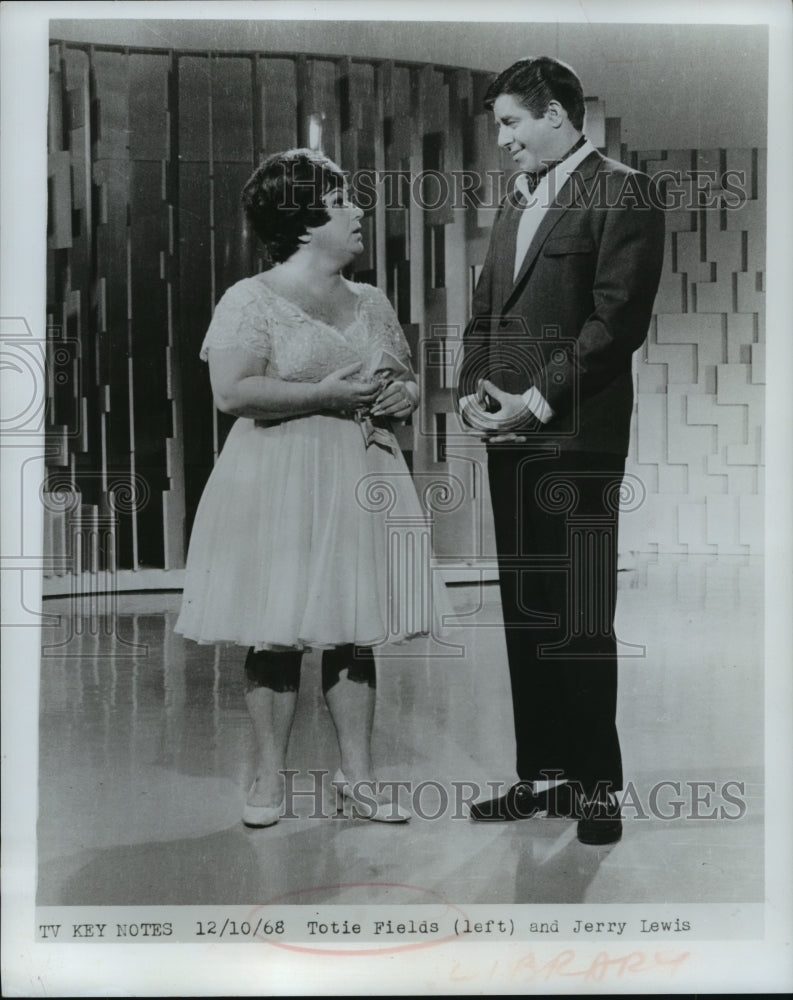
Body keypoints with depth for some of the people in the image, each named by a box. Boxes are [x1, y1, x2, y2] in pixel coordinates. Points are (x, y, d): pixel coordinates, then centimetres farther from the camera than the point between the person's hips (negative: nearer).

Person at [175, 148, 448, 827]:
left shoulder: (372, 304, 14)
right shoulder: (251, 300, -4)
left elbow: (407, 381, 23)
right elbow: (233, 392, -16)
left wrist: (404, 394, -1)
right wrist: (327, 395, -18)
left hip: (360, 482, 5)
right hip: (279, 484, -5)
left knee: (354, 632, 6)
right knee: (276, 633, 0)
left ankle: (358, 774, 16)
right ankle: (270, 776, 15)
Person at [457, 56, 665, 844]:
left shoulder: (623, 193, -4)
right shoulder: (516, 201, 19)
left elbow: (617, 320, -13)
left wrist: (537, 400, -15)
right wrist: (473, 390, 4)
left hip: (577, 438, -7)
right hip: (511, 434, 7)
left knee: (580, 621, -3)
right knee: (525, 615, 10)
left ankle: (596, 785, 11)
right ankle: (542, 776, 21)